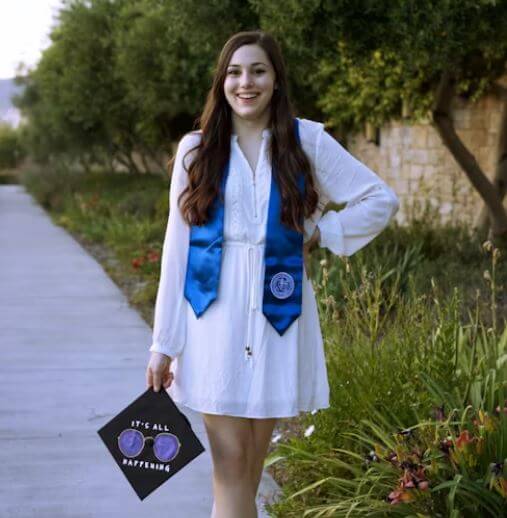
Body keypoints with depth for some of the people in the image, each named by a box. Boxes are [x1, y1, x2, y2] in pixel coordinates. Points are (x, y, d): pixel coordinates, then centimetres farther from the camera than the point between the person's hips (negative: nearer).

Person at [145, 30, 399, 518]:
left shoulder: (307, 140, 3)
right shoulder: (197, 148, 4)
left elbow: (381, 200, 9)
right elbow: (177, 247, 3)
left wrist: (320, 232, -2)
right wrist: (163, 342, 2)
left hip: (277, 309, 1)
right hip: (215, 313, 0)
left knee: (249, 466, 8)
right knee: (229, 466, -3)